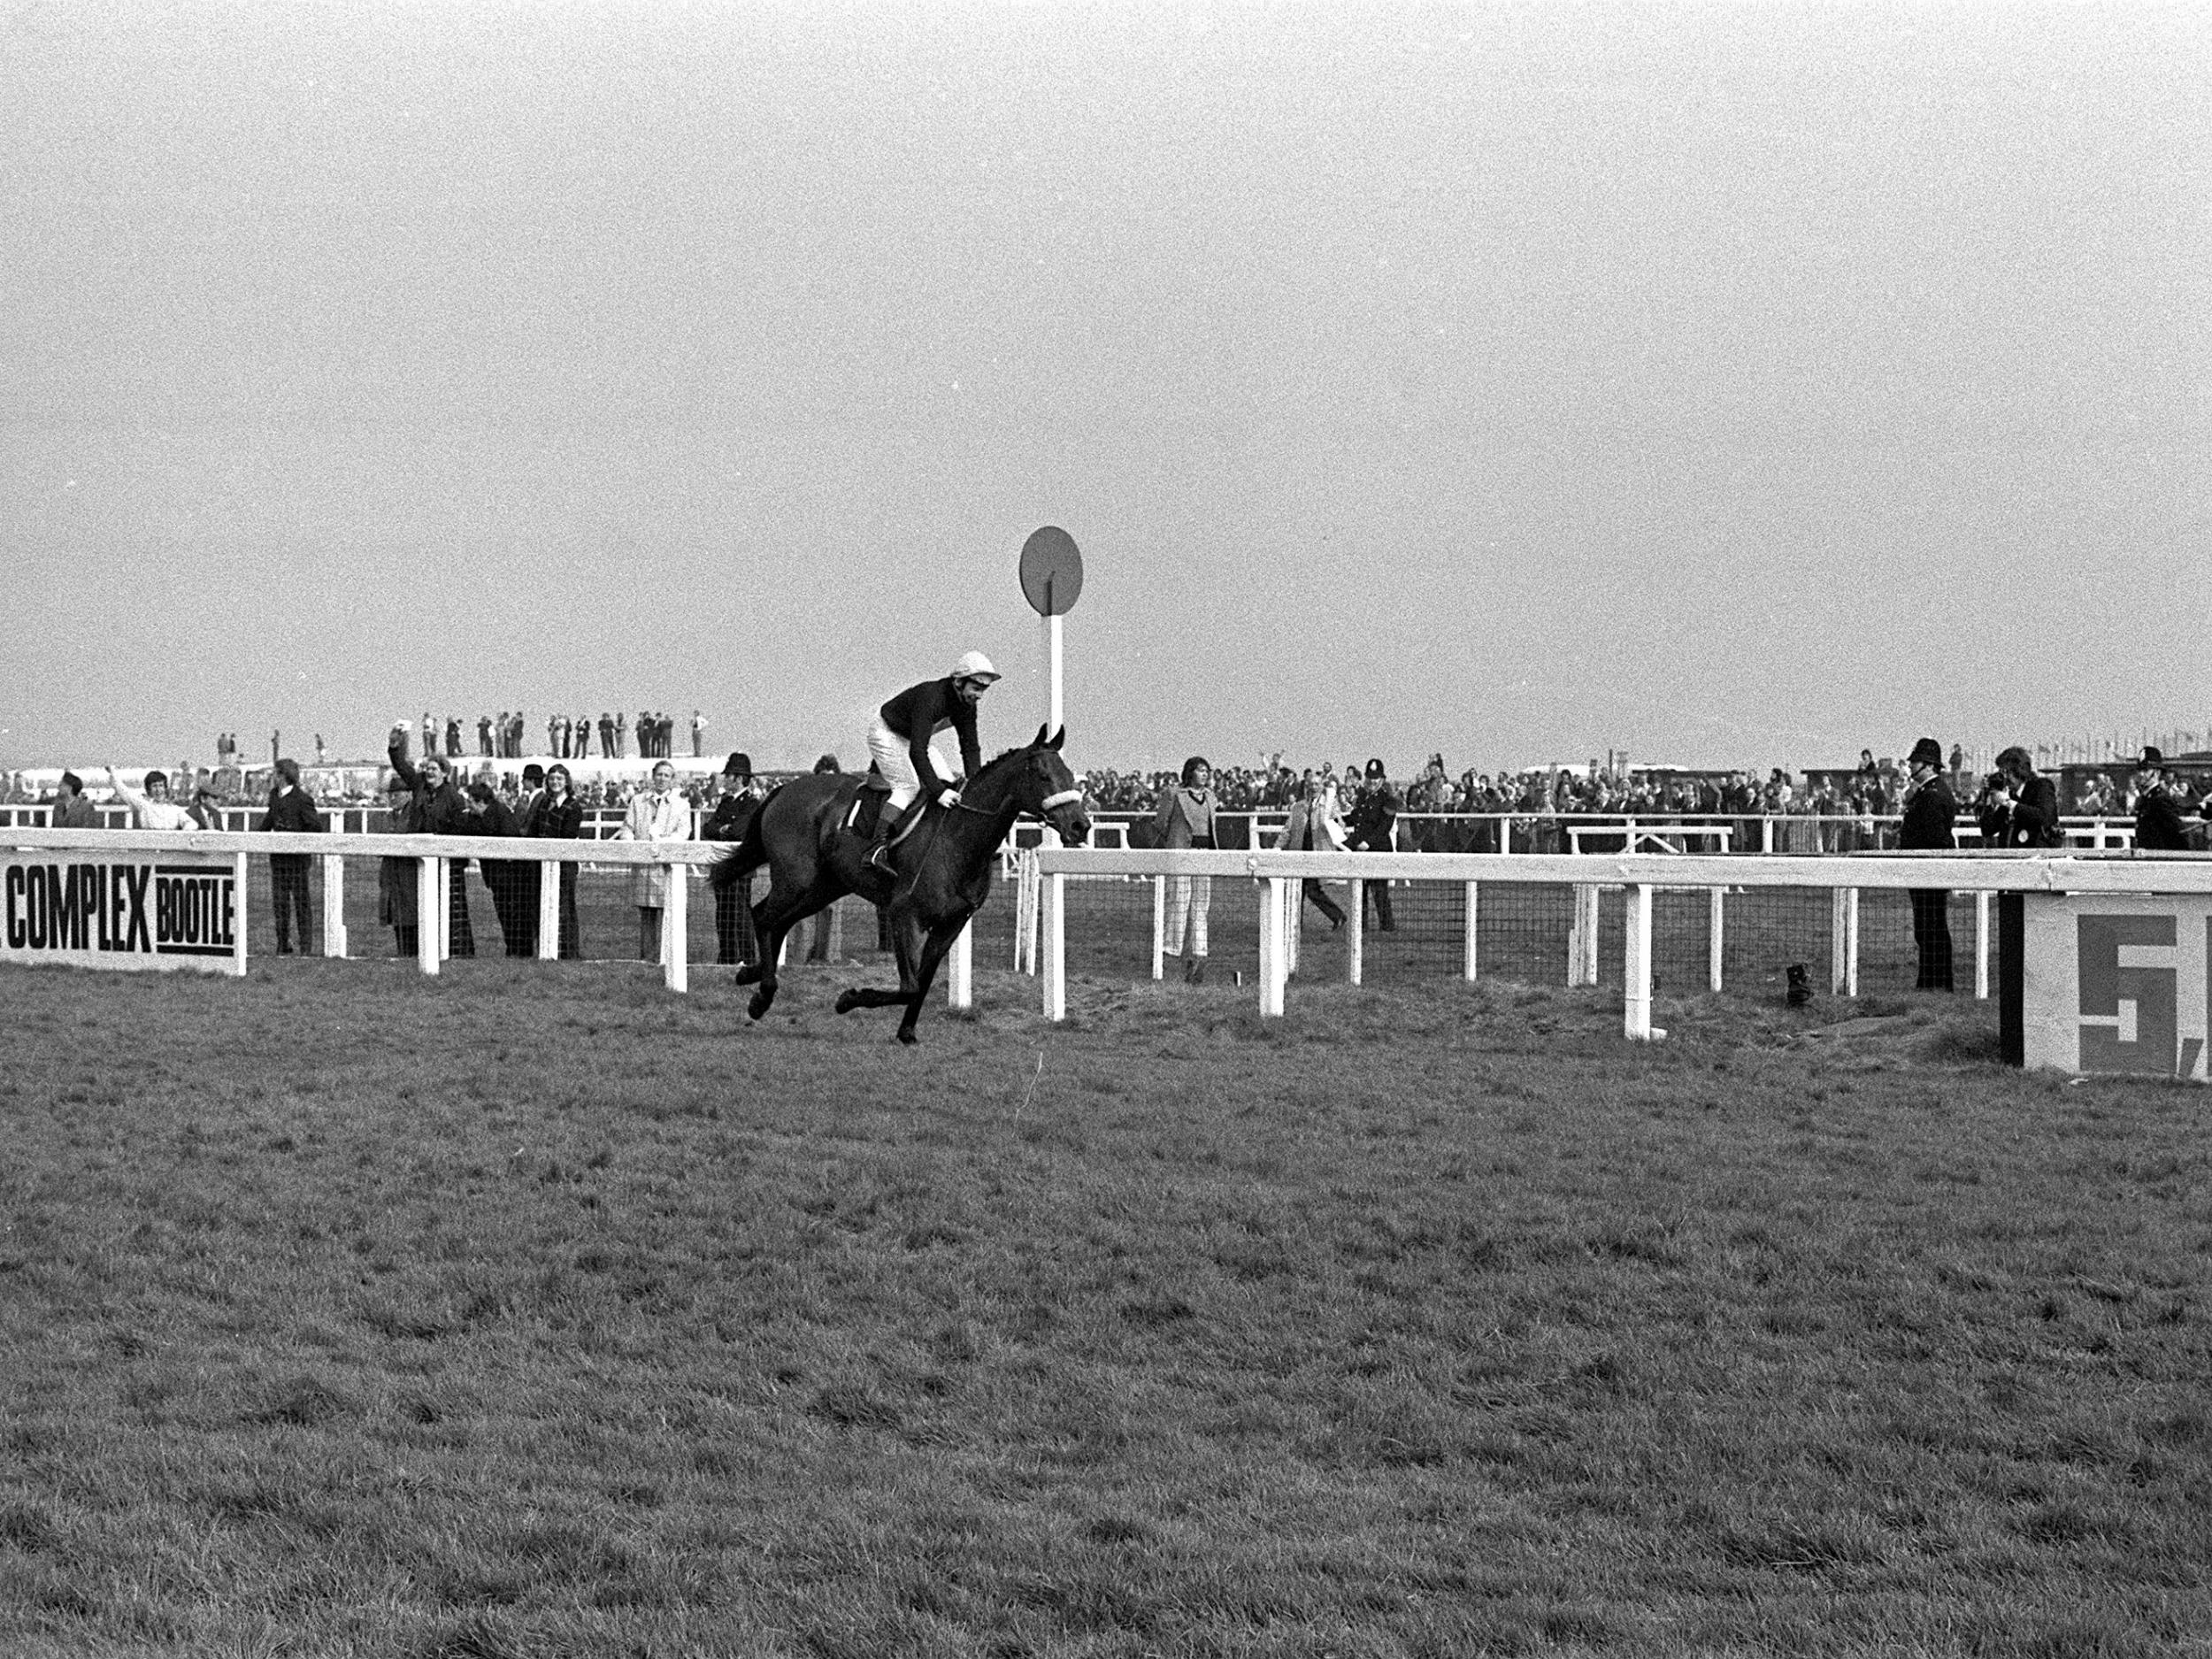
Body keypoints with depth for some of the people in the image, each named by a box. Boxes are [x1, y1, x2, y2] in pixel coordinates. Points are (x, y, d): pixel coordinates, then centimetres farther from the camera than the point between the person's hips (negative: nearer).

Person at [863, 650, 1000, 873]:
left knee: (948, 786, -4)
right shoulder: (930, 698, -38)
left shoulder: (966, 704, -13)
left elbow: (970, 747, -6)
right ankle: (877, 848, -31)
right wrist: (938, 791, -47)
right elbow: (917, 752, -43)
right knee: (908, 786, -25)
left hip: (919, 739, 8)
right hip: (887, 735, -8)